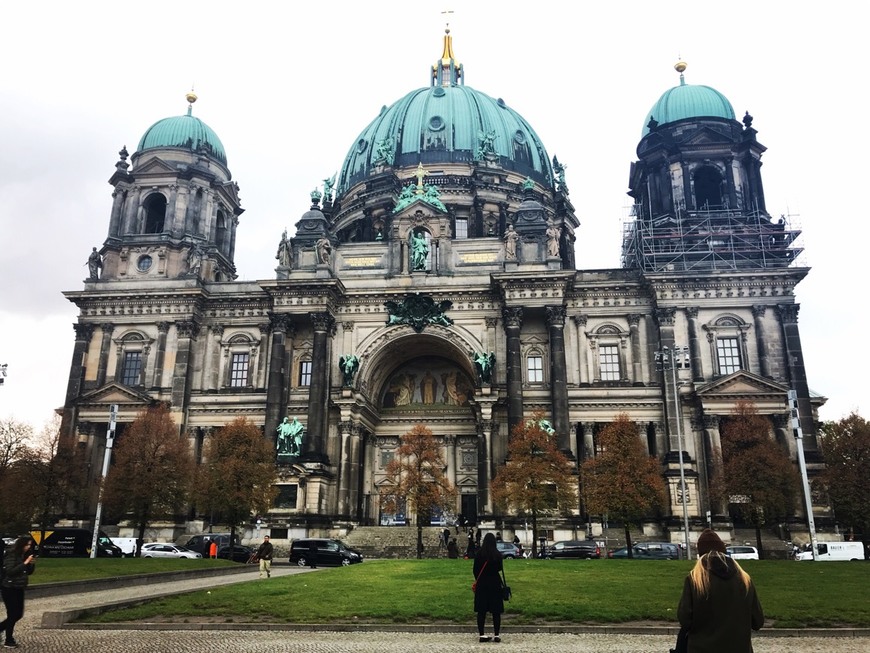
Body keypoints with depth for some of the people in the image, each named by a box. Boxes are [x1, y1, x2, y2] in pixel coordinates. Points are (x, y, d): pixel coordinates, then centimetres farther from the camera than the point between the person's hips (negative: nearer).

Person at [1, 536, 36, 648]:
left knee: (18, 614, 10)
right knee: (12, 615, -3)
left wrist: (32, 564, -5)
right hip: (9, 588, -8)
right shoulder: (11, 555, -14)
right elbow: (10, 571, -24)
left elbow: (29, 572, 14)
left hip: (19, 588, 8)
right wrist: (25, 563, -26)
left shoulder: (24, 555, 7)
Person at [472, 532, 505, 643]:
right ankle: (496, 635, 9)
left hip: (481, 584, 0)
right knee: (496, 610, 8)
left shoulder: (479, 554, -8)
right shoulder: (498, 554, -10)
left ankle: (481, 635, 8)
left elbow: (475, 570, -1)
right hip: (495, 583, 0)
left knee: (481, 610, 7)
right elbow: (499, 569, 1)